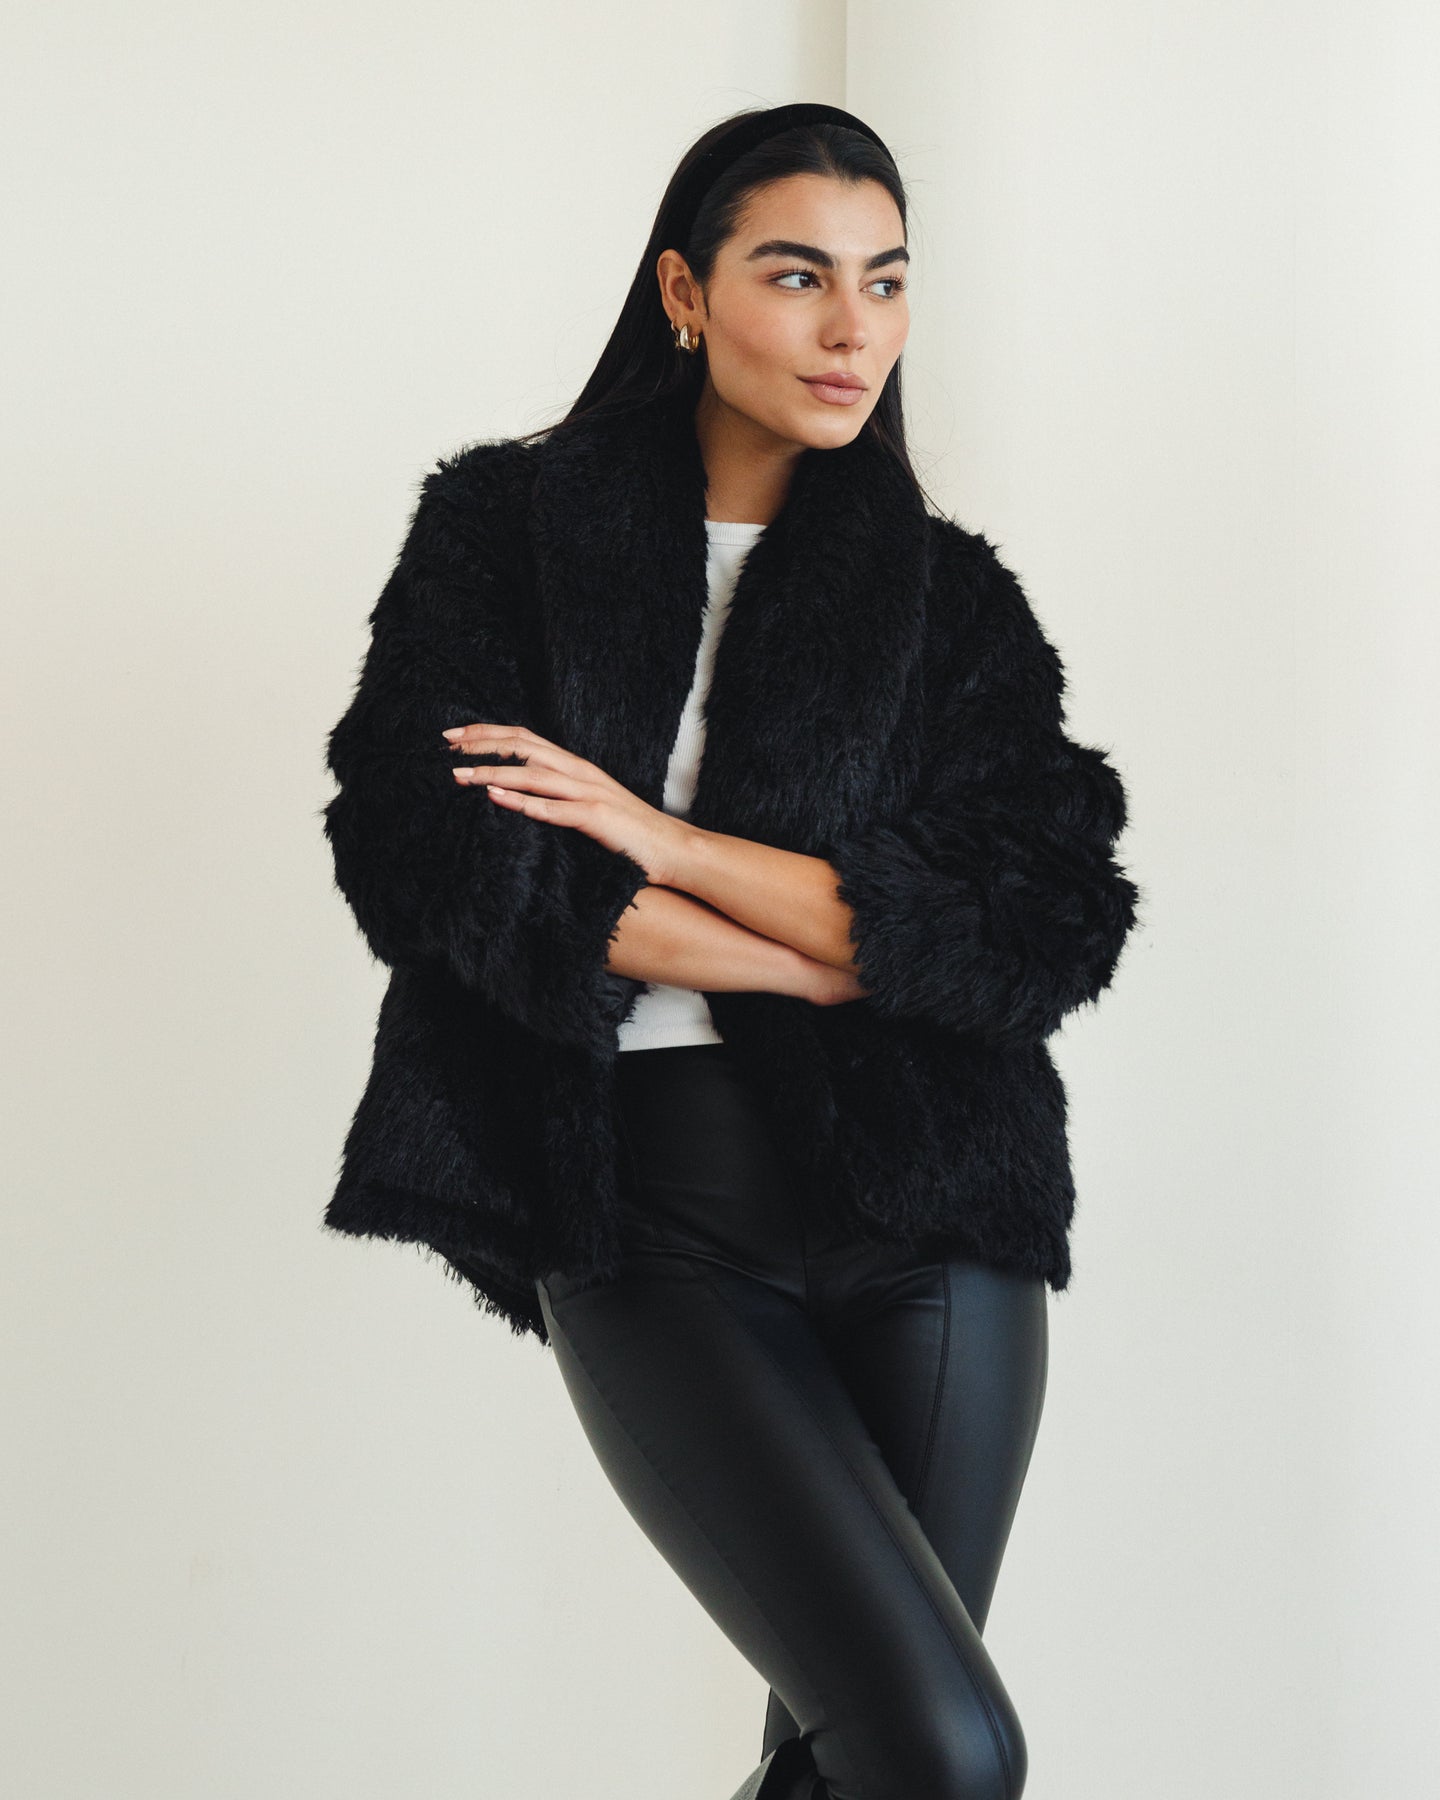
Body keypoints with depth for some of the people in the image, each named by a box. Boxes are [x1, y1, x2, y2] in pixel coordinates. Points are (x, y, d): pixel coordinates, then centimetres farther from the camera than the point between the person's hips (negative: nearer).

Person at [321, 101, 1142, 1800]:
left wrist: (666, 844, -10)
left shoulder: (948, 594, 9)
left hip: (920, 1209, 3)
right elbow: (423, 850, -7)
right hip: (650, 1209, -3)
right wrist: (844, 957, -8)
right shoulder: (502, 525, 7)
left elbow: (1054, 924, -4)